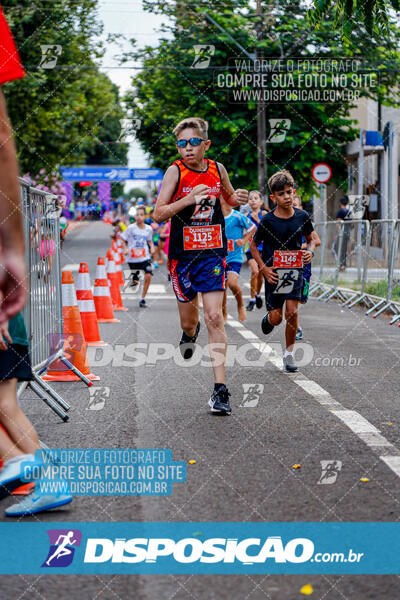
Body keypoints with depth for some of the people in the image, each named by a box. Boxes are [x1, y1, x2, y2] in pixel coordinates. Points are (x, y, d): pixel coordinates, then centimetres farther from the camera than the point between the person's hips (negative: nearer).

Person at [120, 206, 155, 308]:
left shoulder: (148, 229, 1)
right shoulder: (131, 228, -8)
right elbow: (122, 240, 0)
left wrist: (152, 247, -1)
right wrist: (125, 249, -16)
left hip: (145, 257, 1)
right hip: (133, 258, -1)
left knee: (148, 276, -17)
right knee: (135, 282, 6)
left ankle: (142, 299, -4)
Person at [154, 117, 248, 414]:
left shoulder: (217, 169, 2)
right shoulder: (175, 171, -8)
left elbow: (229, 197, 22)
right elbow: (158, 214, -14)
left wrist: (238, 198, -2)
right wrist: (188, 199, -28)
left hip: (213, 253, 1)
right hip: (182, 254, -1)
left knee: (215, 318, -10)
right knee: (189, 319, 11)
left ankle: (220, 389, -9)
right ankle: (190, 333, 52)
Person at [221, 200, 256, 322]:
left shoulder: (238, 216, -7)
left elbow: (253, 228, 6)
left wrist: (244, 240, -3)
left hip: (235, 256, -4)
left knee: (232, 283, -23)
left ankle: (241, 305, 3)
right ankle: (223, 314, 25)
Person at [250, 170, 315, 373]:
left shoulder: (302, 217, -2)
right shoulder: (267, 221, -9)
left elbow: (311, 239, 14)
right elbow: (253, 246, 2)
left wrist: (310, 252, -8)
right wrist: (264, 268, -8)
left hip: (294, 269, 1)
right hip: (274, 271, -1)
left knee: (292, 312, -13)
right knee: (276, 318, 0)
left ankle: (289, 354, 2)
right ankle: (268, 317, 40)